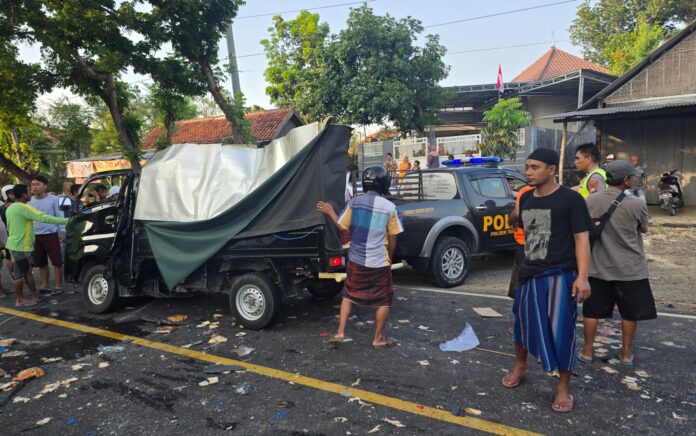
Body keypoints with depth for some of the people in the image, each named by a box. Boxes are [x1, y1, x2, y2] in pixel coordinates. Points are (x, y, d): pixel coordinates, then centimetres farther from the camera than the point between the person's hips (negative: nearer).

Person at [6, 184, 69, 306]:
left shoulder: (11, 207, 12)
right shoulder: (24, 207, -18)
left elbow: (10, 227, 20)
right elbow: (44, 218, -26)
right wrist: (65, 221, -26)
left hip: (15, 244, 10)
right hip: (20, 246, -10)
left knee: (27, 271, 15)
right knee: (19, 274, -1)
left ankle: (34, 295, 22)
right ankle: (19, 300, 8)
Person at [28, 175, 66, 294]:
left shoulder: (53, 199, -6)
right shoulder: (30, 201, 6)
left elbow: (60, 216, -3)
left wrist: (62, 232, -7)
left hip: (51, 234, -5)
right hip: (35, 235, 5)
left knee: (57, 261, -2)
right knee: (40, 262, 13)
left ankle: (59, 285, 9)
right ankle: (45, 285, 25)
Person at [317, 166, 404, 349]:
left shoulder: (354, 202, -5)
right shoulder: (389, 207, -9)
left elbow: (343, 226, 3)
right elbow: (392, 239, -4)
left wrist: (330, 212, 18)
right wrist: (390, 257, 13)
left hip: (355, 260, 3)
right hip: (379, 262, -3)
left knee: (349, 295, 20)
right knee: (383, 301, 12)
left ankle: (340, 333, 17)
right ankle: (378, 339, 21)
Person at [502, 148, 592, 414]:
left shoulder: (570, 199, -9)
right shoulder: (525, 199, 8)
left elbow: (581, 239, -12)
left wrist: (582, 277, -19)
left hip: (560, 275, -5)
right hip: (529, 274, 6)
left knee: (562, 332, 2)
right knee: (523, 322, 17)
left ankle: (563, 388, 19)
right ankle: (520, 366, 41)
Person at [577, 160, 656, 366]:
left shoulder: (591, 201, -8)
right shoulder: (637, 204, -15)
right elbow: (644, 229, 2)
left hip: (598, 266, 2)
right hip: (630, 268, -2)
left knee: (592, 310, 12)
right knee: (630, 312, 15)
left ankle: (587, 351, 20)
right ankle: (626, 353, 27)